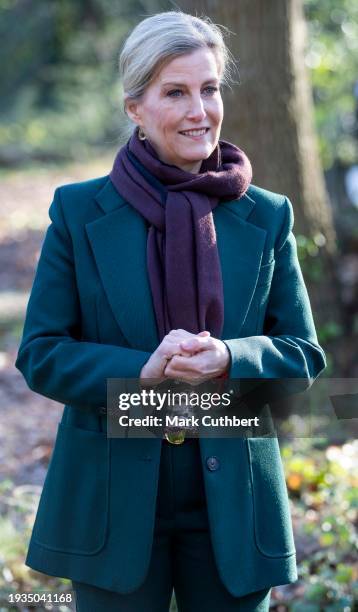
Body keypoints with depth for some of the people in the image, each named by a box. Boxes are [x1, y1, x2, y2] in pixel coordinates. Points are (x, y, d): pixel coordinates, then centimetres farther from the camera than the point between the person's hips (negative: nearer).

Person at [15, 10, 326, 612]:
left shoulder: (267, 218, 3)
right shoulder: (79, 212, -1)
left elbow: (304, 355, 4)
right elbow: (39, 355, -3)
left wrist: (228, 360, -17)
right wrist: (141, 372, -19)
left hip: (232, 509, 1)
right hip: (113, 509, -1)